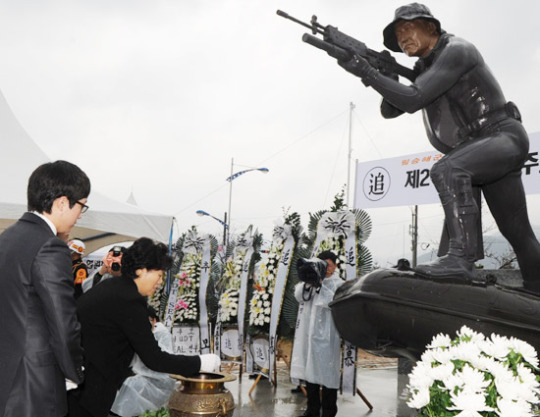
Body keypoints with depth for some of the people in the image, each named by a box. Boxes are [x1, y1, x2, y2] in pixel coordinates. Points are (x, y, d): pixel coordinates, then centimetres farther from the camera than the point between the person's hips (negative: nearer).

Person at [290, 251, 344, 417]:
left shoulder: (339, 284, 0)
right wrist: (308, 281, -15)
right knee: (309, 370, 12)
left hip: (326, 336, -4)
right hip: (308, 333, 5)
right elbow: (299, 296, -1)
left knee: (327, 372, -1)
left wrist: (319, 285, -18)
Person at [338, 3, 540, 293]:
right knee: (517, 232, 10)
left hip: (503, 136, -9)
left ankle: (460, 257, -37)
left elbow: (414, 100, -22)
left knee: (447, 170, -34)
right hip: (474, 150, 9)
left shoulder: (455, 51, -12)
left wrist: (367, 73, -21)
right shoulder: (425, 70, 14)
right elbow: (390, 110, 9)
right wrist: (388, 76, -9)